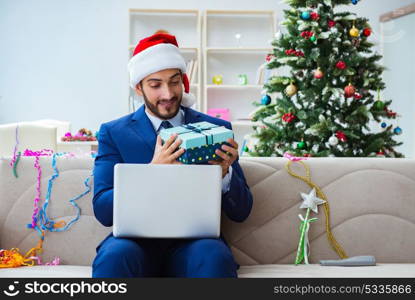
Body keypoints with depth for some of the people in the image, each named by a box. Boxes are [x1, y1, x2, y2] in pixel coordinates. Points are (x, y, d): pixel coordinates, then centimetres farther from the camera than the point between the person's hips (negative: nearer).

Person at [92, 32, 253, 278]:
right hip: (137, 241, -1)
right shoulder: (114, 133, 8)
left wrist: (225, 172, -14)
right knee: (114, 255, -34)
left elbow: (241, 212, 8)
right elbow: (103, 211, -4)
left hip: (195, 241, 1)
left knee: (215, 256, -33)